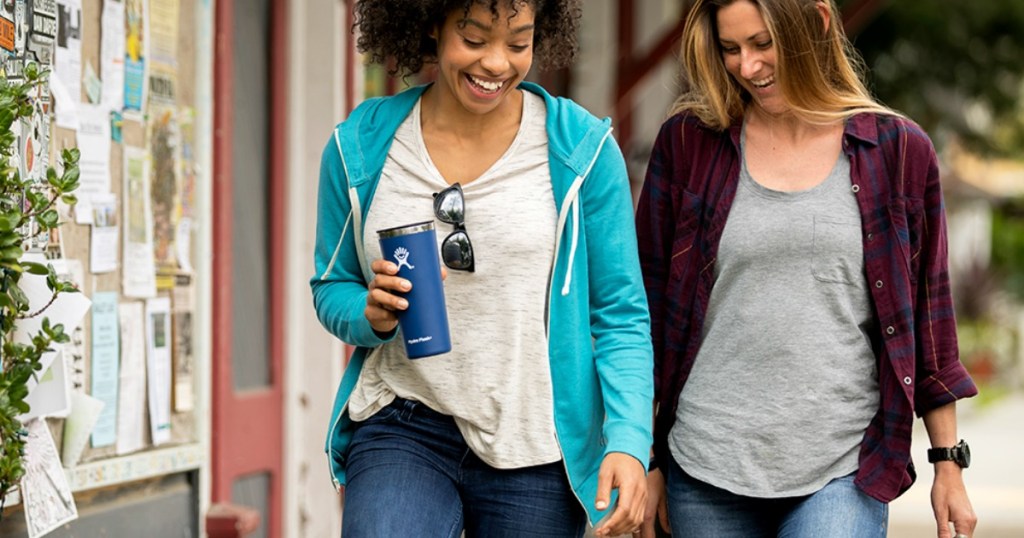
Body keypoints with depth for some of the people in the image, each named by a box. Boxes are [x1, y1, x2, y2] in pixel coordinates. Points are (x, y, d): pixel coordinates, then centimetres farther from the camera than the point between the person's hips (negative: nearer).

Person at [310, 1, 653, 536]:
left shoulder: (582, 148, -4)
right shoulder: (359, 146, 1)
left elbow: (620, 315, -1)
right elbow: (330, 288, 12)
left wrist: (629, 440, -14)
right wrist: (370, 313, -11)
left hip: (537, 452, 0)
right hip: (403, 427, 0)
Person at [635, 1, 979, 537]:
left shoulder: (899, 150, 3)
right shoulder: (688, 141, 3)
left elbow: (927, 313, 9)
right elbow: (649, 304, 7)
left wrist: (949, 464, 9)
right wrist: (644, 459, 6)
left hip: (844, 472, -1)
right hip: (706, 472, 1)